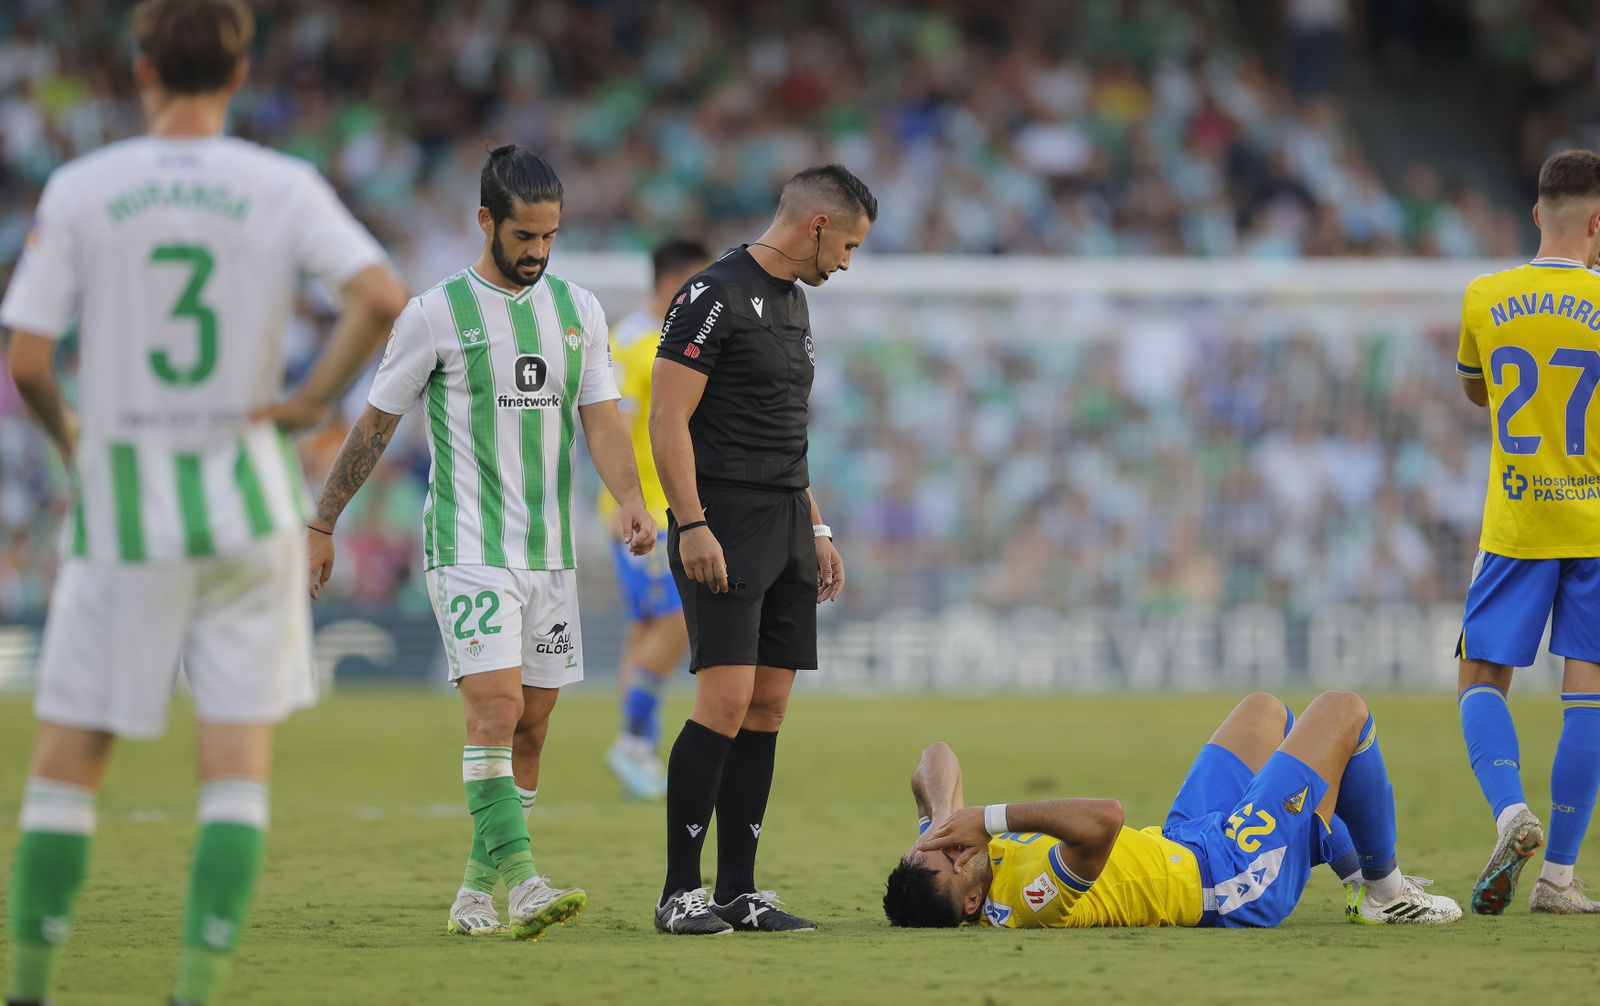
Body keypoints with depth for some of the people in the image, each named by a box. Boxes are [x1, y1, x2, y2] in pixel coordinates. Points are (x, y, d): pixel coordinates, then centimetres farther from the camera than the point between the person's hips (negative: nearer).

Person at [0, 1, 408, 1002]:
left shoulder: (80, 190, -3)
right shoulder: (283, 188, -2)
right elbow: (383, 299, -16)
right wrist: (312, 400, -3)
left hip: (119, 508, 0)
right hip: (243, 503, 0)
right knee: (238, 761, 3)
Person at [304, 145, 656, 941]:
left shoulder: (578, 310, 10)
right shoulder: (437, 314, -4)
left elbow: (601, 419, 5)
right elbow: (375, 425, 3)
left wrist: (630, 501, -14)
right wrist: (322, 525, 5)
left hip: (549, 551, 5)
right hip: (468, 547, -5)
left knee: (528, 727, 5)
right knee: (496, 704, -19)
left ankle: (479, 890, 13)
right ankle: (517, 879, -25)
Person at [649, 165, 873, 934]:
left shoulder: (792, 302, 18)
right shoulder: (715, 296, -11)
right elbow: (668, 420, -14)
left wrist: (816, 529, 22)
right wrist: (692, 525, -20)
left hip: (785, 526, 9)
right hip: (724, 528, -9)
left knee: (767, 707, 6)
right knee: (727, 700, -14)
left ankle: (738, 892, 9)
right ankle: (678, 893, -9)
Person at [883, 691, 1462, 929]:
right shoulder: (1034, 901, -43)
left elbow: (938, 761, -11)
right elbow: (1104, 818, -57)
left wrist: (945, 816, -30)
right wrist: (990, 818, -50)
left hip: (1180, 845, 9)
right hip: (1231, 878, -9)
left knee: (1263, 709, 27)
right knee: (1343, 711, 4)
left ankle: (1357, 869, 43)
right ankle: (1385, 890, 24)